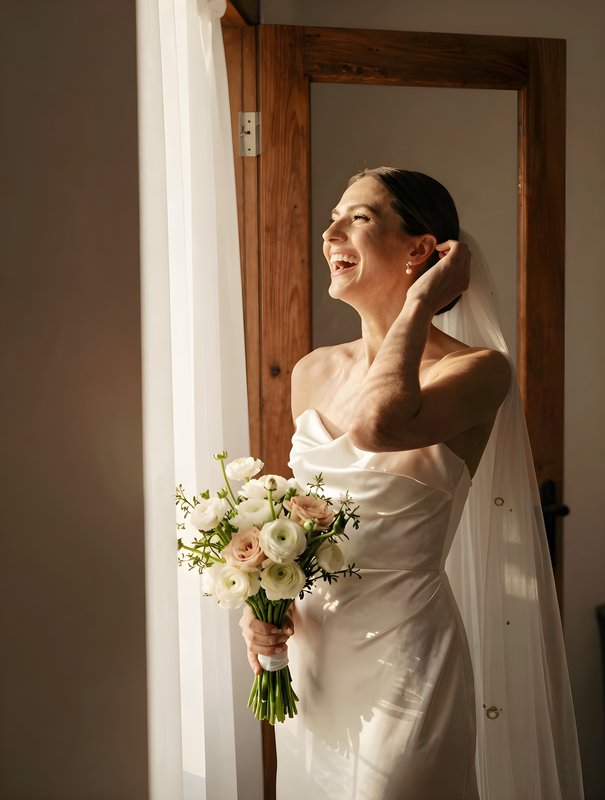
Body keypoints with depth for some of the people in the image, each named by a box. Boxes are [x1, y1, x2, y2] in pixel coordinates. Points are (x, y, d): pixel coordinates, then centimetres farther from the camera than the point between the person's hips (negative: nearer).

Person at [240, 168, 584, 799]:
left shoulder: (477, 369, -16)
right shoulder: (313, 373, 3)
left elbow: (378, 426, -38)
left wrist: (417, 303, -23)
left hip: (403, 659, -6)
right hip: (310, 658, 6)